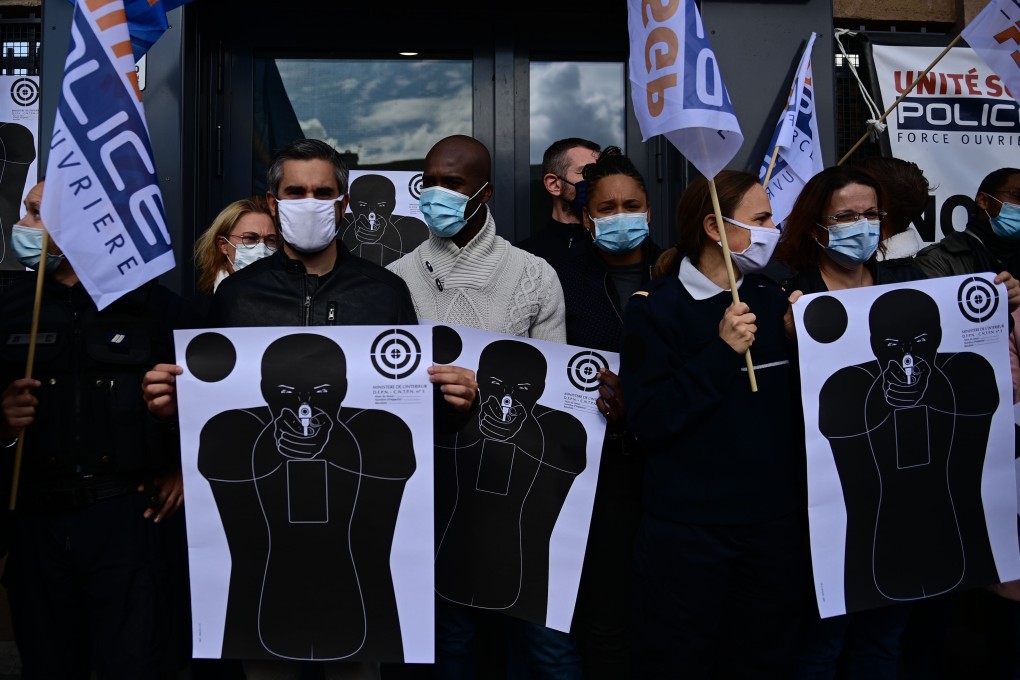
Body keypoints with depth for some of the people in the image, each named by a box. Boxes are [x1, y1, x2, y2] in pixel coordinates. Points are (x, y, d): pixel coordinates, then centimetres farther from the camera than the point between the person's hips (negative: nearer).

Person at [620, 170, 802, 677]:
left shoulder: (770, 299, 6)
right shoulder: (656, 307, -9)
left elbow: (795, 404, 7)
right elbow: (647, 421, -18)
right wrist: (721, 353, -21)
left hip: (772, 519, 5)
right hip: (686, 528, -5)